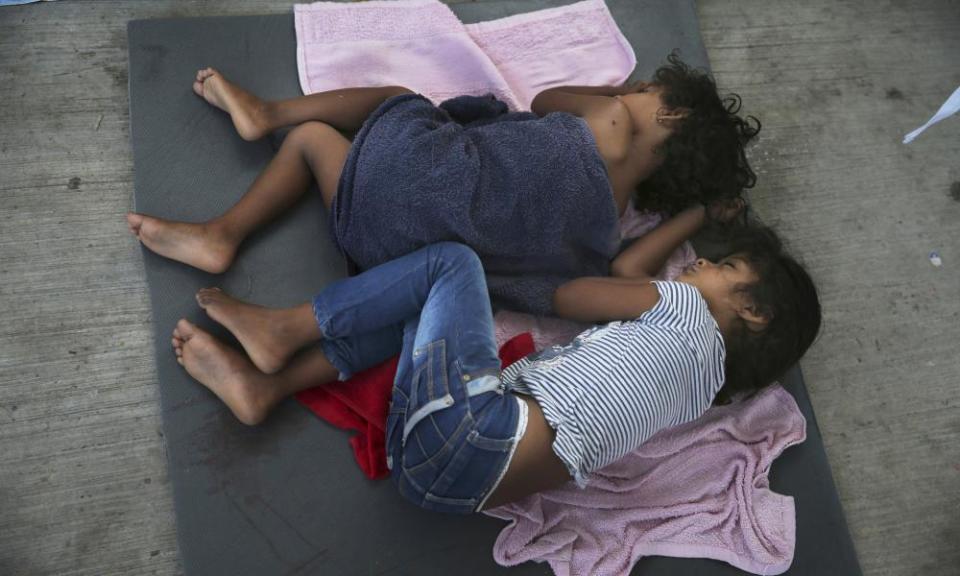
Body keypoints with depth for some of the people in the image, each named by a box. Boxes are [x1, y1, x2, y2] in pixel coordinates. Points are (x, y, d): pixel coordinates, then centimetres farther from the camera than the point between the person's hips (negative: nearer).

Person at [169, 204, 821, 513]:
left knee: (452, 261, 0)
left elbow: (569, 295, 5)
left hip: (471, 433, -8)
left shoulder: (688, 314, 0)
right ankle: (263, 385, 10)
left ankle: (283, 330, 7)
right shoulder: (705, 373, 24)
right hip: (463, 476, 8)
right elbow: (626, 271, 31)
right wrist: (703, 208, 39)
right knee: (421, 306, 17)